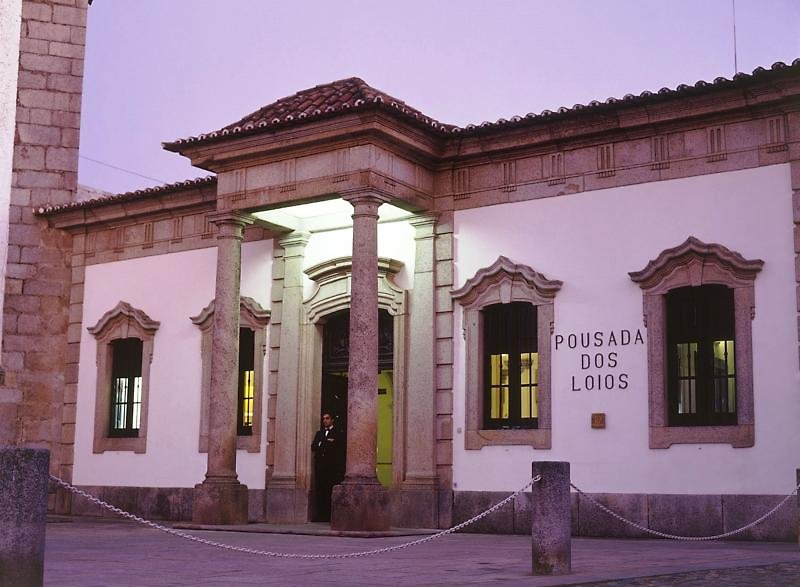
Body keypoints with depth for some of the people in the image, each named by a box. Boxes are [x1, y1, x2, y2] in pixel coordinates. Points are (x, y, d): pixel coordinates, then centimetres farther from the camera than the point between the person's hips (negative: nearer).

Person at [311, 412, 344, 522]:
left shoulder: (337, 433, 7)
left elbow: (340, 450, -1)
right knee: (319, 489, -1)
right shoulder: (319, 433, 22)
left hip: (332, 466, -4)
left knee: (330, 490, -9)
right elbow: (313, 447, 10)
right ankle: (320, 514, 1)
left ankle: (329, 515, -8)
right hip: (320, 465, 4)